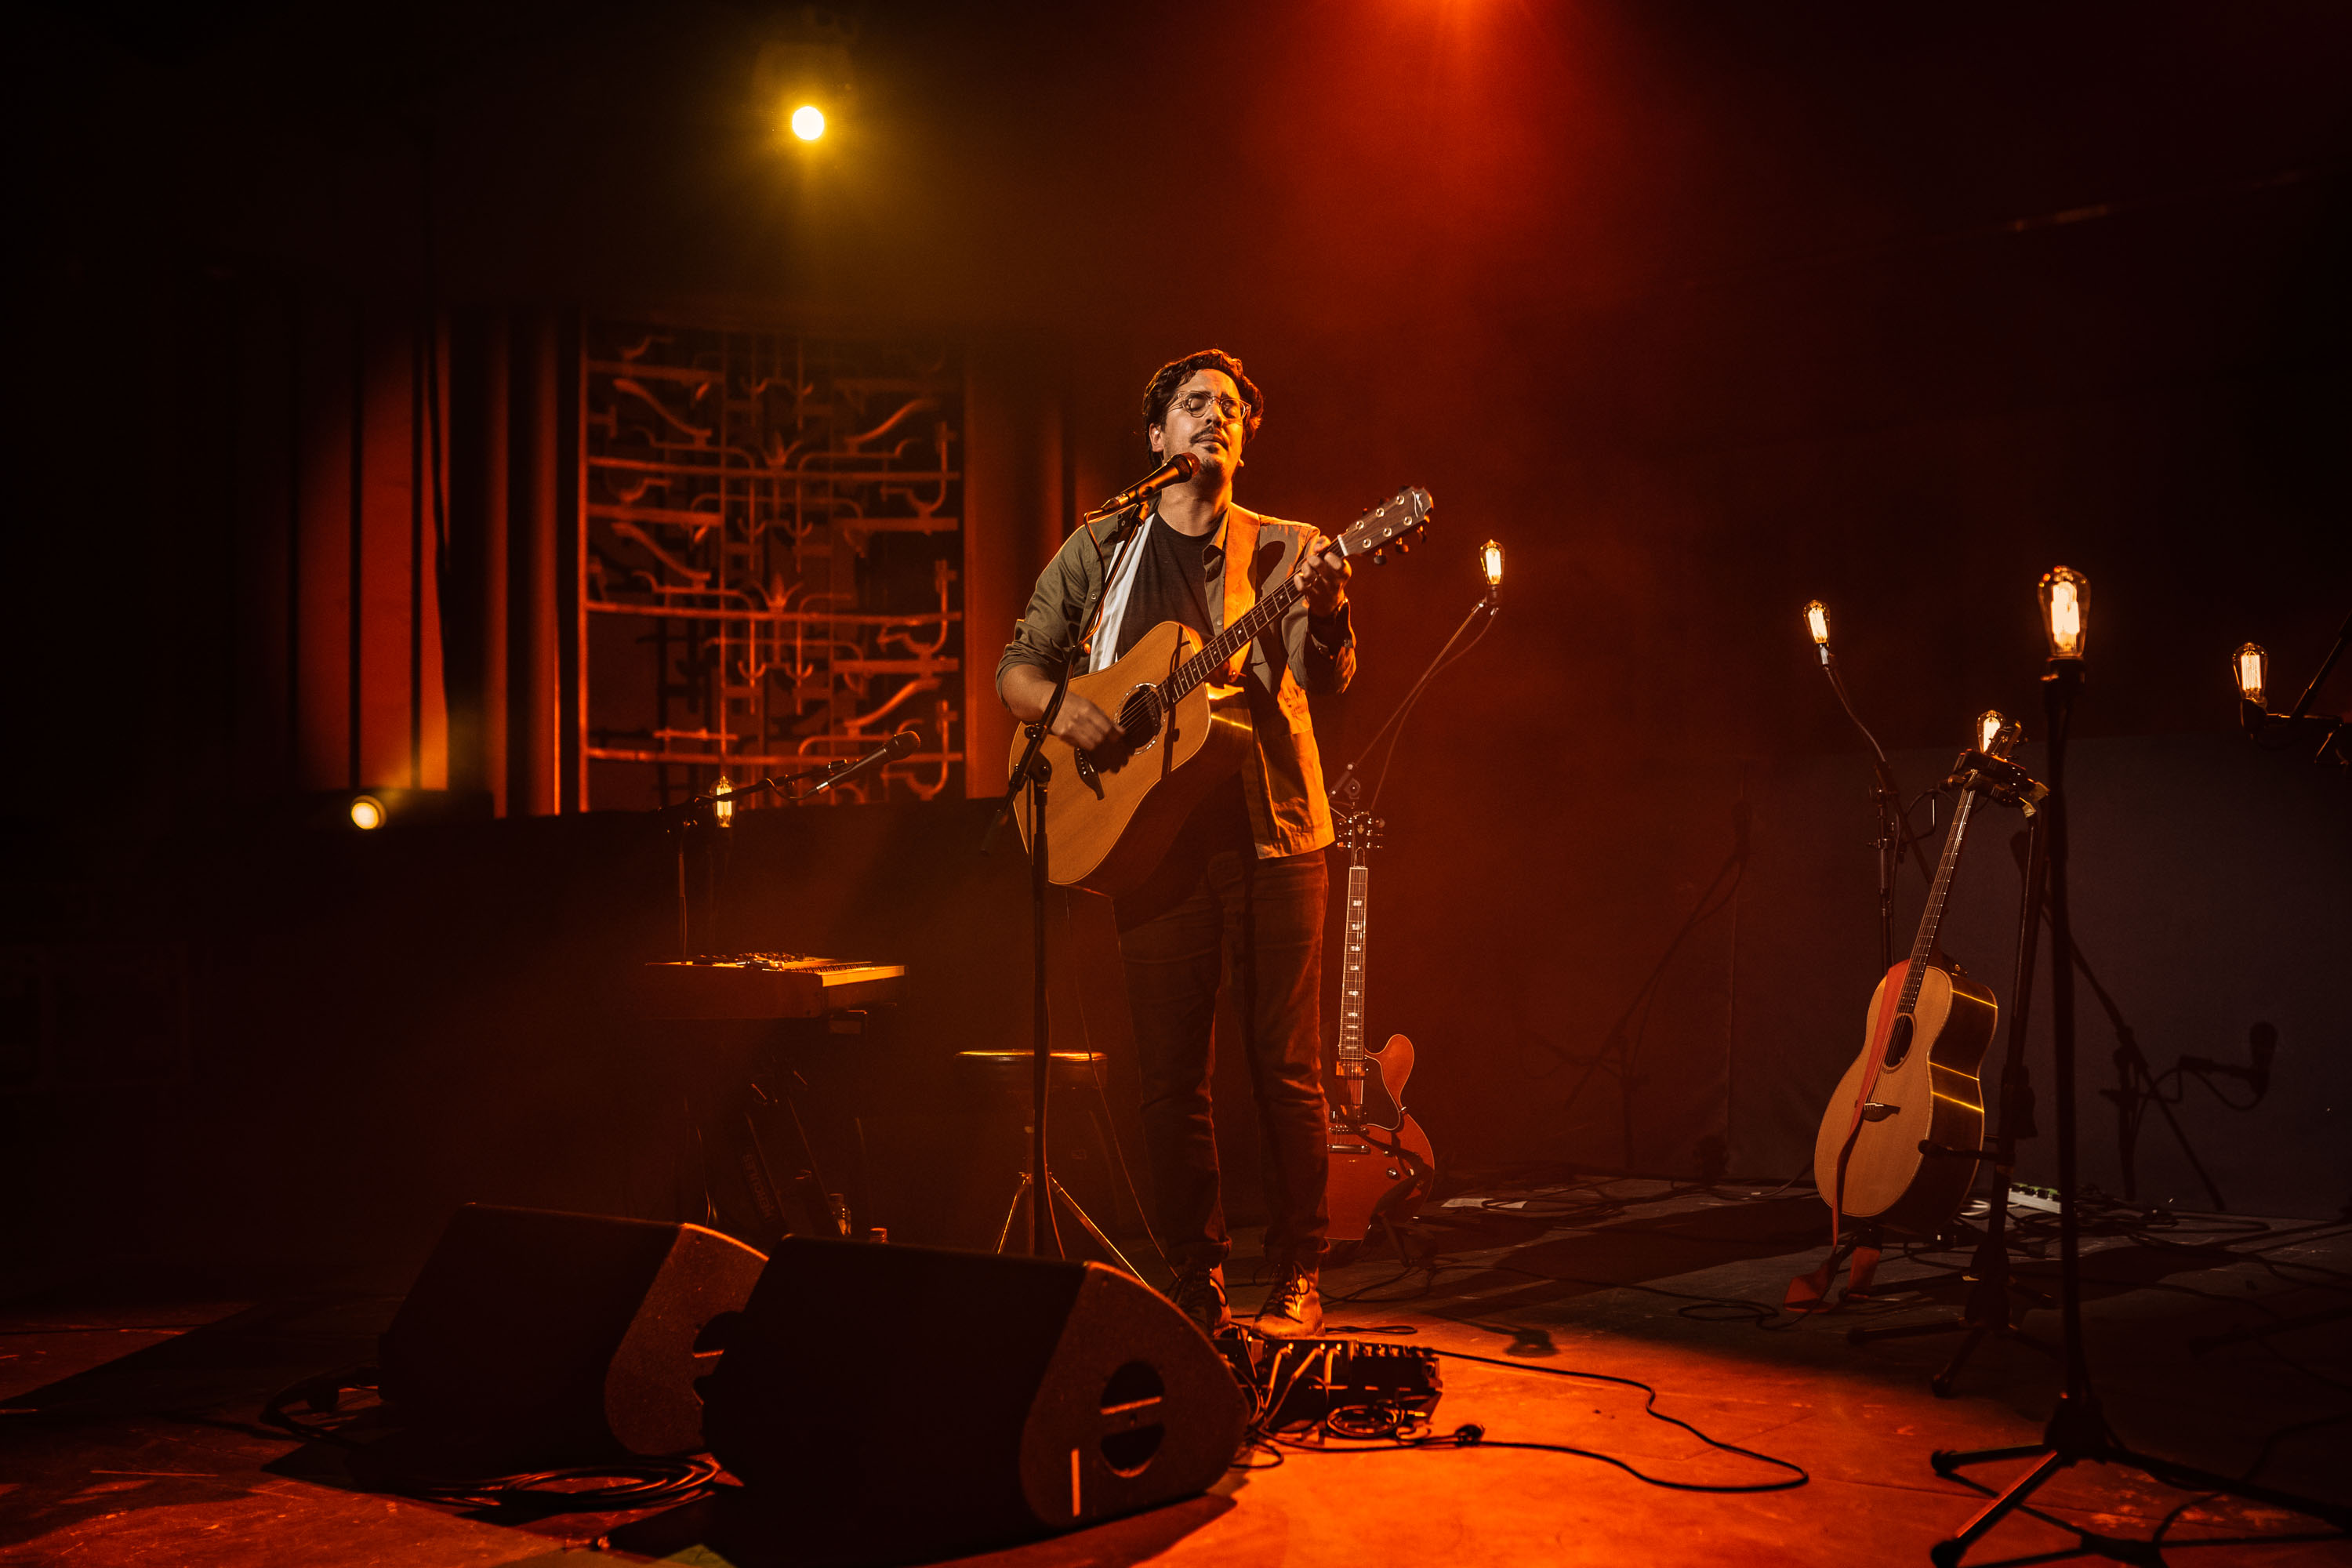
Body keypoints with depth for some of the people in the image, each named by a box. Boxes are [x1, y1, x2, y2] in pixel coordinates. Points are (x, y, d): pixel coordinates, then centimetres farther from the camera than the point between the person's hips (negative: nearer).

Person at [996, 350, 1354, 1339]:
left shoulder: (1284, 550, 8)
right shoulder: (1100, 551, 11)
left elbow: (1328, 681, -7)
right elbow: (1016, 669, 13)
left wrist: (1326, 609, -29)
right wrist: (1062, 704, -10)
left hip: (1274, 832, 0)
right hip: (1157, 839, 1)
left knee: (1286, 1067, 0)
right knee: (1171, 1078, 4)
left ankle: (1297, 1277, 12)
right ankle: (1195, 1277, 17)